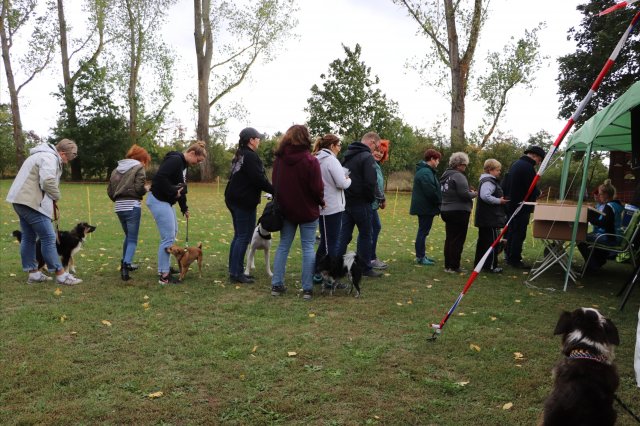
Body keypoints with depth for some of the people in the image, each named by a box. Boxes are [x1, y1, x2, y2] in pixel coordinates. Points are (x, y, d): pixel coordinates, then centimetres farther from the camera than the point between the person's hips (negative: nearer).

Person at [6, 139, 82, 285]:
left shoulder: (44, 155, 21)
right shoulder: (50, 158, -13)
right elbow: (48, 181, -26)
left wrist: (52, 199, 9)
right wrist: (56, 196, -7)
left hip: (21, 199, 11)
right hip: (31, 202, -11)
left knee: (28, 237, 15)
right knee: (48, 237, -7)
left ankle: (33, 273, 23)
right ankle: (60, 274, -3)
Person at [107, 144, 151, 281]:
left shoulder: (116, 169, 18)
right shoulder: (139, 168, -2)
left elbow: (110, 191, 15)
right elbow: (139, 188, -14)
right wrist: (146, 189, 7)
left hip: (119, 207, 7)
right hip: (132, 206, -7)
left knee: (128, 236, 24)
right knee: (133, 239, -3)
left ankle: (125, 263, 30)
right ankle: (126, 264, -21)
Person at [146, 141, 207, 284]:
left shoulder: (184, 165, 14)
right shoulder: (175, 160, -17)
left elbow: (181, 188, 21)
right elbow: (159, 177, -29)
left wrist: (184, 208, 21)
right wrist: (173, 192, -20)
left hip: (165, 201, 11)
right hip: (158, 200, -11)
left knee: (172, 233, 19)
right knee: (168, 237, -9)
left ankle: (165, 267, 31)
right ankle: (164, 276, -3)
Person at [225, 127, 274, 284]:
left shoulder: (239, 156, 16)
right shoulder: (250, 156, -14)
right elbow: (259, 179, -20)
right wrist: (275, 191, -10)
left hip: (234, 199, 10)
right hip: (245, 202, -10)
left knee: (238, 235, 15)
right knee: (244, 237, -4)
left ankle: (234, 271, 19)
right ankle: (237, 273, -2)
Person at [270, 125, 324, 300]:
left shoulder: (279, 159, -1)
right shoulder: (310, 160, -17)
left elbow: (274, 182, 7)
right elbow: (317, 188, -15)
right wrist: (321, 201, 3)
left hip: (286, 209, 4)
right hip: (307, 211, -4)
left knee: (283, 246, 13)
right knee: (308, 247, 3)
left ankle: (277, 285, 13)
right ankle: (307, 288, 4)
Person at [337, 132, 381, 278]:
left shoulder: (347, 155, 14)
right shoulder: (367, 157, -14)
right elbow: (371, 182, -21)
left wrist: (345, 195, 14)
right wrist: (371, 198, -5)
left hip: (346, 201, 7)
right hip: (360, 203, -7)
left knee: (344, 235, 9)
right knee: (365, 235, 4)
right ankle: (365, 268, 11)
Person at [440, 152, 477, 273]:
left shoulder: (445, 175, 13)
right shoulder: (458, 176, -16)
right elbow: (464, 194, -22)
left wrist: (469, 192, 14)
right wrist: (473, 194, -1)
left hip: (446, 211, 9)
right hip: (459, 212, -9)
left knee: (449, 239, 14)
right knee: (458, 240, -2)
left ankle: (448, 265, 19)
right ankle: (453, 266, 0)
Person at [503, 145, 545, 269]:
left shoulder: (516, 164, 13)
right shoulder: (528, 167, -18)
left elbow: (506, 186, 18)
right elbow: (533, 190, -20)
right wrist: (538, 193, 0)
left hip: (511, 204, 10)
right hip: (522, 206, -10)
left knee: (511, 231, 17)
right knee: (519, 233, -3)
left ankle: (509, 256, 26)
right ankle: (515, 260, 1)